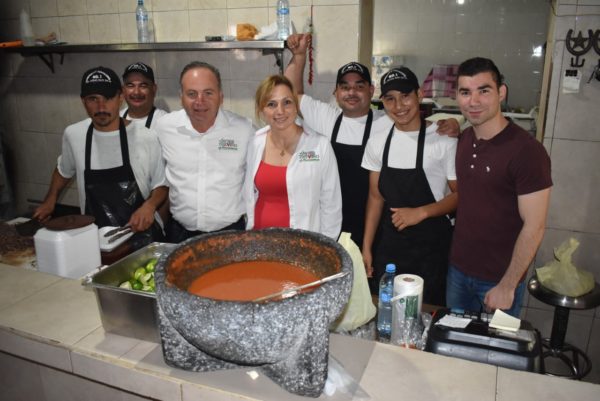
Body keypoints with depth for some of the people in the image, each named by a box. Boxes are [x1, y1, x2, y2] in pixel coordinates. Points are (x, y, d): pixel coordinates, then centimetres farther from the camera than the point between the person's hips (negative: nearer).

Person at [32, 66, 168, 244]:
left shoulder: (146, 138, -8)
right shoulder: (73, 135, 3)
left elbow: (161, 185, 3)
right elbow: (64, 170, 24)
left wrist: (150, 205, -14)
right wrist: (50, 200, 19)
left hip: (140, 234, -2)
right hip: (93, 235, 3)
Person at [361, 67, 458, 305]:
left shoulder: (444, 140, -13)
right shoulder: (377, 142, 1)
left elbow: (460, 194, -6)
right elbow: (376, 197, 7)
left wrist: (421, 212, -19)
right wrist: (366, 247, 6)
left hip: (433, 245, -4)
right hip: (389, 243, 4)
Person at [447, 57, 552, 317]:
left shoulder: (526, 151, -20)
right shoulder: (464, 139, 1)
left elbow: (534, 227, -18)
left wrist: (507, 286, -16)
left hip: (499, 279, -5)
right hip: (458, 268, 6)